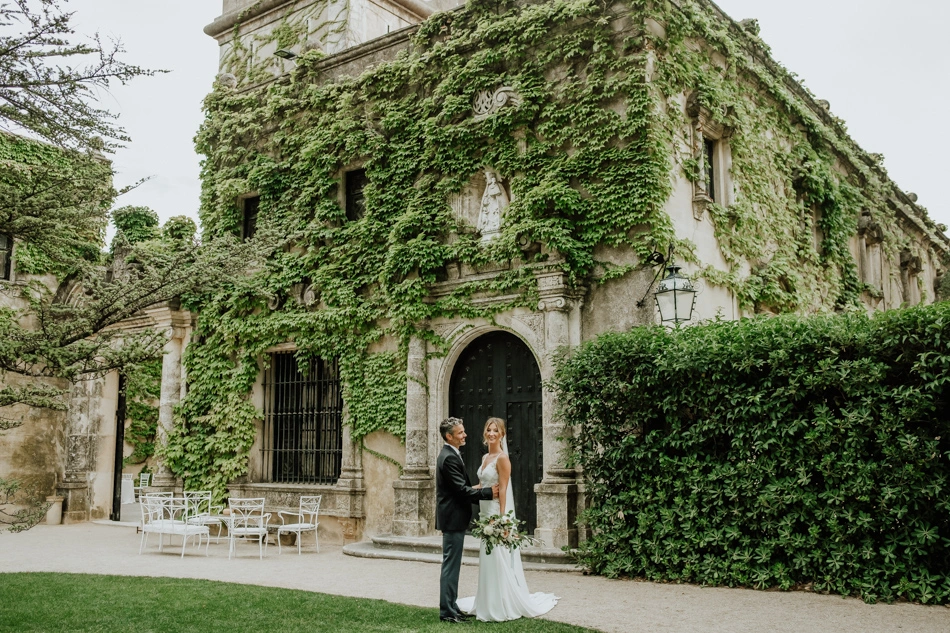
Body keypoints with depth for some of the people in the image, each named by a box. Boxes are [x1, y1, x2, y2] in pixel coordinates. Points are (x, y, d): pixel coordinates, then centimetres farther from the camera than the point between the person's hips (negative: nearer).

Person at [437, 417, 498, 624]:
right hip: (453, 519, -10)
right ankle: (447, 612, 3)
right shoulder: (450, 457, -19)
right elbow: (462, 490, -21)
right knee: (451, 566, -3)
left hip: (454, 518, 10)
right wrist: (489, 492, -14)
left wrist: (475, 490, 3)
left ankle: (451, 607, 22)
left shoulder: (450, 455, 14)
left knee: (452, 566, 15)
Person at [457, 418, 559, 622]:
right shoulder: (485, 457, 13)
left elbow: (503, 490, -17)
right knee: (489, 559, 13)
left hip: (497, 512, -9)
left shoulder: (502, 457, -13)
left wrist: (501, 518, -21)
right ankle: (491, 604, 21)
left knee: (499, 559, -4)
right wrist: (482, 512, 17)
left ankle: (504, 607, 5)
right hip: (486, 512, 9)